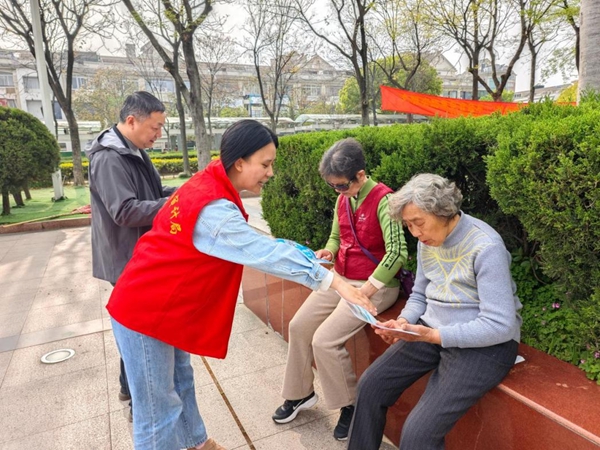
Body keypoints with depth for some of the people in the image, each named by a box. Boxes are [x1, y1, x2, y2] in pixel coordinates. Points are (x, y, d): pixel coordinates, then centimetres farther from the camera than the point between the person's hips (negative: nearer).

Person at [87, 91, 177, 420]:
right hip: (128, 262, -10)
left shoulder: (134, 153, 10)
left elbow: (153, 195, 13)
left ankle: (130, 386, 38)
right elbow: (126, 211, -29)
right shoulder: (108, 159, -21)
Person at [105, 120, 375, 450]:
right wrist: (333, 280, -29)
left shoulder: (208, 185, 2)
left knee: (180, 381, 24)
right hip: (145, 311, -10)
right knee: (159, 408, 6)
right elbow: (266, 255, -32)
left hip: (158, 303, 10)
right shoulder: (214, 208, -29)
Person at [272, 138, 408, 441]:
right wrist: (327, 251, -6)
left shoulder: (383, 200, -20)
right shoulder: (343, 200, 4)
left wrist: (366, 290, -24)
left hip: (376, 285, -8)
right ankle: (300, 393, 26)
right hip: (340, 278, 8)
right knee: (299, 326, 4)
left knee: (325, 341, -17)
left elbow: (398, 253, -26)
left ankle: (351, 405, 9)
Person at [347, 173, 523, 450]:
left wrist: (435, 336, -27)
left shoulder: (486, 247, -21)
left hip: (485, 344, -7)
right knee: (371, 385, 1)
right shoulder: (427, 240, 2)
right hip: (433, 331, 7)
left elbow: (500, 326, -22)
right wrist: (403, 322, -8)